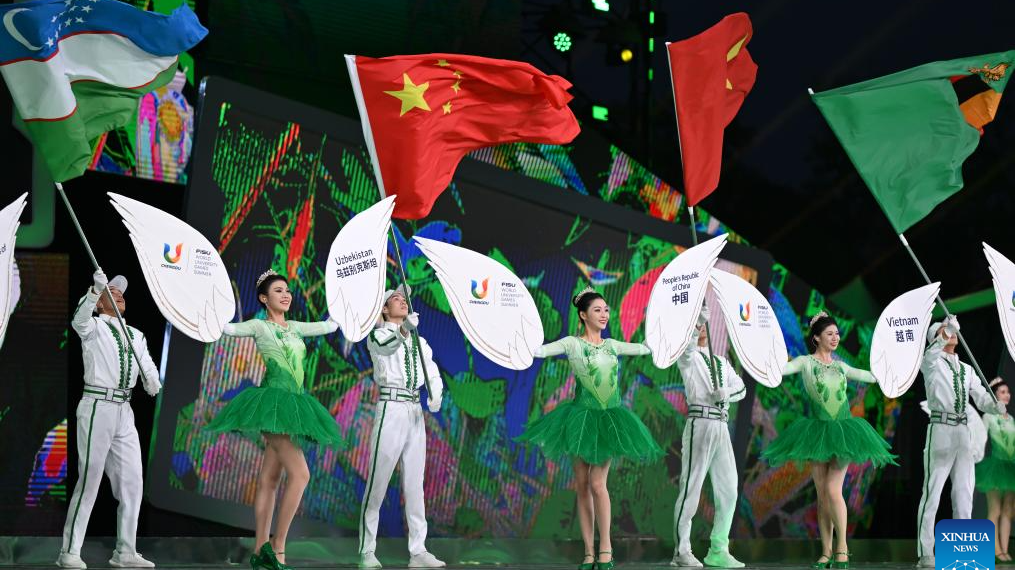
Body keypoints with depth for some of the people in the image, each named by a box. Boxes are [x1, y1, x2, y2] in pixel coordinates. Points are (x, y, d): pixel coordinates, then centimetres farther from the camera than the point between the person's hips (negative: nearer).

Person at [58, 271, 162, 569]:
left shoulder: (136, 335, 18)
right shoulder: (93, 328, 0)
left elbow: (148, 366, 9)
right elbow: (79, 318, -23)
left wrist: (152, 381, -15)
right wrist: (95, 289, -40)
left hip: (124, 412, 6)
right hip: (97, 407, -6)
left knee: (132, 481, 5)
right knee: (89, 480, -8)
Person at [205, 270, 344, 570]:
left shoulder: (295, 328, 18)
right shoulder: (258, 326, 1)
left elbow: (330, 326, 26)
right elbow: (228, 328, -10)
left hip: (293, 403, 7)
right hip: (273, 399, -7)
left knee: (270, 478, 7)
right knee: (300, 474, -17)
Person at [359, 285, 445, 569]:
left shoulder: (420, 341, 17)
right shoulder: (377, 336, -1)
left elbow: (434, 375, 13)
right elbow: (385, 346, -25)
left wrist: (435, 397, -9)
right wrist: (403, 330, -45)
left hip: (415, 412, 6)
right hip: (390, 409, -6)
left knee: (415, 484, 5)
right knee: (377, 483, -5)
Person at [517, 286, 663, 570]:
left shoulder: (612, 345, 11)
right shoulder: (572, 343, -2)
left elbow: (643, 348, 23)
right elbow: (540, 351, -14)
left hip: (609, 419, 2)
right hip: (582, 416, -1)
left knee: (597, 483, -9)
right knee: (582, 486, 1)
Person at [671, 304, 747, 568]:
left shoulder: (721, 362, 23)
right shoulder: (688, 358, 4)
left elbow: (741, 388, 15)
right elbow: (686, 346, -19)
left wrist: (727, 393, -7)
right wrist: (698, 321, -34)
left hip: (721, 427, 7)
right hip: (700, 424, -7)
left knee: (728, 489, 6)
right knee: (691, 487, -9)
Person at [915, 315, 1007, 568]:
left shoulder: (967, 370, 21)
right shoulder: (931, 363, 5)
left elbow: (982, 400, 11)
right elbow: (932, 353, -20)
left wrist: (997, 406, -12)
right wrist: (948, 329, -36)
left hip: (963, 432, 6)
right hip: (940, 430, -6)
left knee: (964, 493, 4)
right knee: (932, 492, -9)